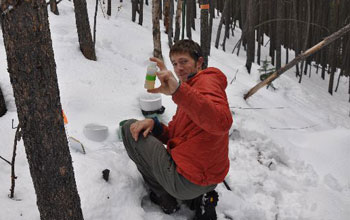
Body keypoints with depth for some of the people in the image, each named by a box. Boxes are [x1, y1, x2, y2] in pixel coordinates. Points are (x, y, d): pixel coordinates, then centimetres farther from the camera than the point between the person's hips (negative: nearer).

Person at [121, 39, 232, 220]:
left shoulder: (208, 80, -10)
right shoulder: (191, 88, 20)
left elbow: (221, 123, -33)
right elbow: (173, 136, 16)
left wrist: (178, 90, -43)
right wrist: (154, 124, -4)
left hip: (186, 179, -10)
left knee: (129, 127, 3)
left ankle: (164, 198, 7)